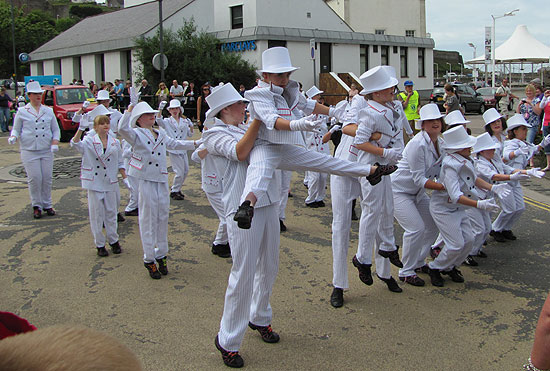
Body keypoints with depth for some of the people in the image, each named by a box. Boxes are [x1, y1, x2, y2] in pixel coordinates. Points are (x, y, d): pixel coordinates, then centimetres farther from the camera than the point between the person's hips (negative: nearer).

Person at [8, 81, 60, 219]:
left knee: (47, 178, 2)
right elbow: (16, 129, 10)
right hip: (29, 151, -2)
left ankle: (47, 205, 16)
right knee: (35, 179, -7)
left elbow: (56, 129, 15)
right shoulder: (22, 112, 5)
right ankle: (36, 206, 8)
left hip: (47, 150, 2)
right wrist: (13, 137, -11)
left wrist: (55, 141, -1)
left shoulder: (48, 111, 12)